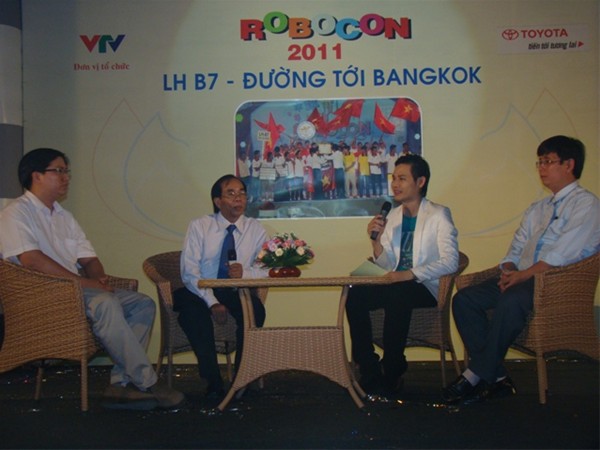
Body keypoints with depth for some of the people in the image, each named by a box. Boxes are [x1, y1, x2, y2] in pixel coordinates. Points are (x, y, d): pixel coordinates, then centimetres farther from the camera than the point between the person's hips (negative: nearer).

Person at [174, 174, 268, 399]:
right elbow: (189, 272, -9)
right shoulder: (199, 226, -1)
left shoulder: (256, 229, 4)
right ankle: (213, 379, -22)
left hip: (237, 293, 1)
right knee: (191, 307, -34)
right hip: (201, 292, -1)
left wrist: (245, 273, -27)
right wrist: (212, 302, -23)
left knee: (255, 309, -31)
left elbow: (266, 270, -4)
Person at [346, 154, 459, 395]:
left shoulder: (439, 215, -3)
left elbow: (450, 261, -17)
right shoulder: (393, 216, 14)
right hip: (398, 285, 5)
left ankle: (392, 374, -19)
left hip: (427, 287, -5)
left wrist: (410, 274, -29)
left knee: (397, 296, -36)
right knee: (354, 296, -22)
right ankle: (369, 372, -13)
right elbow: (387, 265, 12)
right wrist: (376, 241, -7)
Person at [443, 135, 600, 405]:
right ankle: (497, 377, -14)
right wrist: (509, 271, -3)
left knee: (511, 301, -36)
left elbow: (563, 253, -14)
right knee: (464, 299, -12)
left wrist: (523, 274, -17)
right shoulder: (537, 209, 25)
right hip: (522, 279, 8)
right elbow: (515, 251, 19)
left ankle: (476, 376, -25)